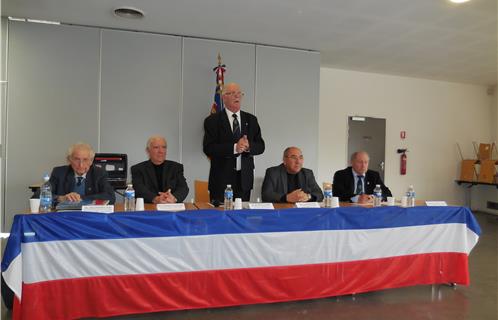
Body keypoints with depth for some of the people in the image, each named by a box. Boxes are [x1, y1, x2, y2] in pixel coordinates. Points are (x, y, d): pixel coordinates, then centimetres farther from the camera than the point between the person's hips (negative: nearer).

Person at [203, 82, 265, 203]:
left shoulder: (251, 120, 10)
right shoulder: (212, 121, -2)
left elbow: (261, 146, 6)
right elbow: (208, 148, -12)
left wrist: (248, 146, -16)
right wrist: (234, 147, -22)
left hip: (245, 179, 3)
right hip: (221, 179, -3)